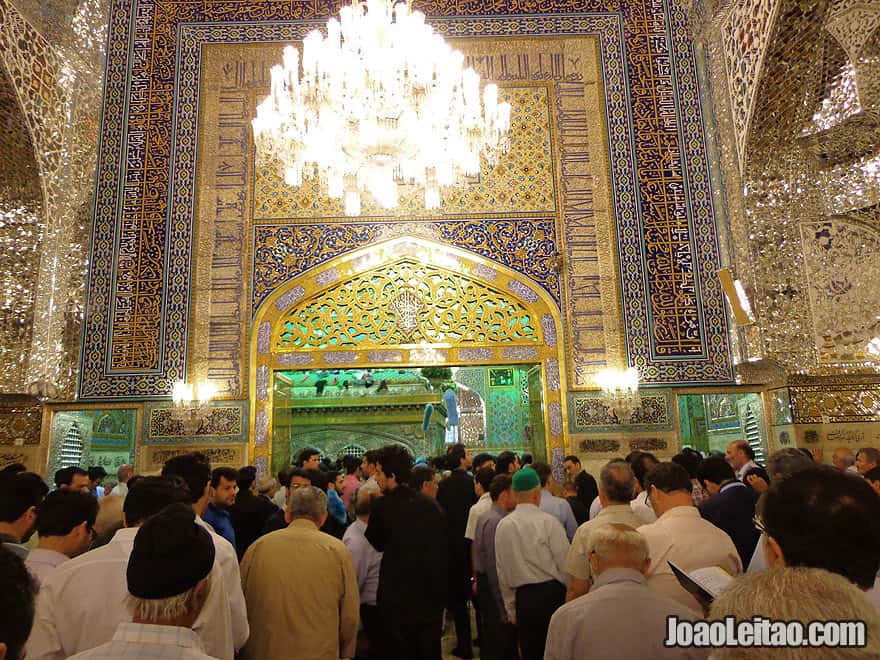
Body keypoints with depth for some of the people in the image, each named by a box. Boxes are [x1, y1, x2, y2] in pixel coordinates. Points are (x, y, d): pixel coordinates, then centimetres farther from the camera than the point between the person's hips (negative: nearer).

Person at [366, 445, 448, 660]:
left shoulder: (382, 506, -16)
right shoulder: (432, 505, -3)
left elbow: (377, 544, 1)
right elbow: (443, 553, 3)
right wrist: (440, 598, 14)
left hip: (398, 601, -4)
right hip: (432, 601, 4)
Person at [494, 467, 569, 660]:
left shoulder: (502, 526, 1)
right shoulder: (548, 522, -12)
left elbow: (502, 572, 8)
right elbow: (565, 565, -8)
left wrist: (511, 609, 18)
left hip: (523, 600, 3)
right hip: (552, 595, -3)